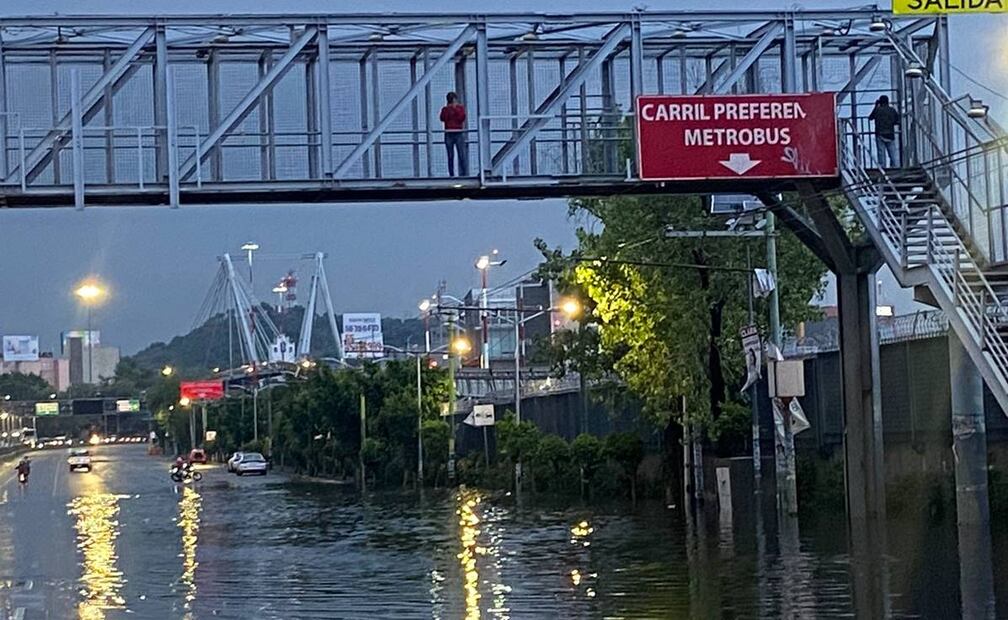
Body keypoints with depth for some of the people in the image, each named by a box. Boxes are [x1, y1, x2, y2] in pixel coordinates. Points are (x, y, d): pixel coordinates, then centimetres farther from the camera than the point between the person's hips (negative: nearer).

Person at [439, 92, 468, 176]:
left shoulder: (461, 107, 9)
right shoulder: (445, 109, 11)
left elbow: (462, 118, -8)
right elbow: (443, 119, -6)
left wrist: (455, 109, -7)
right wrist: (448, 109, -6)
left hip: (459, 133, -1)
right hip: (448, 134, 1)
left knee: (462, 155, -8)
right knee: (450, 156, 1)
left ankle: (464, 174, -8)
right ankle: (451, 174, 3)